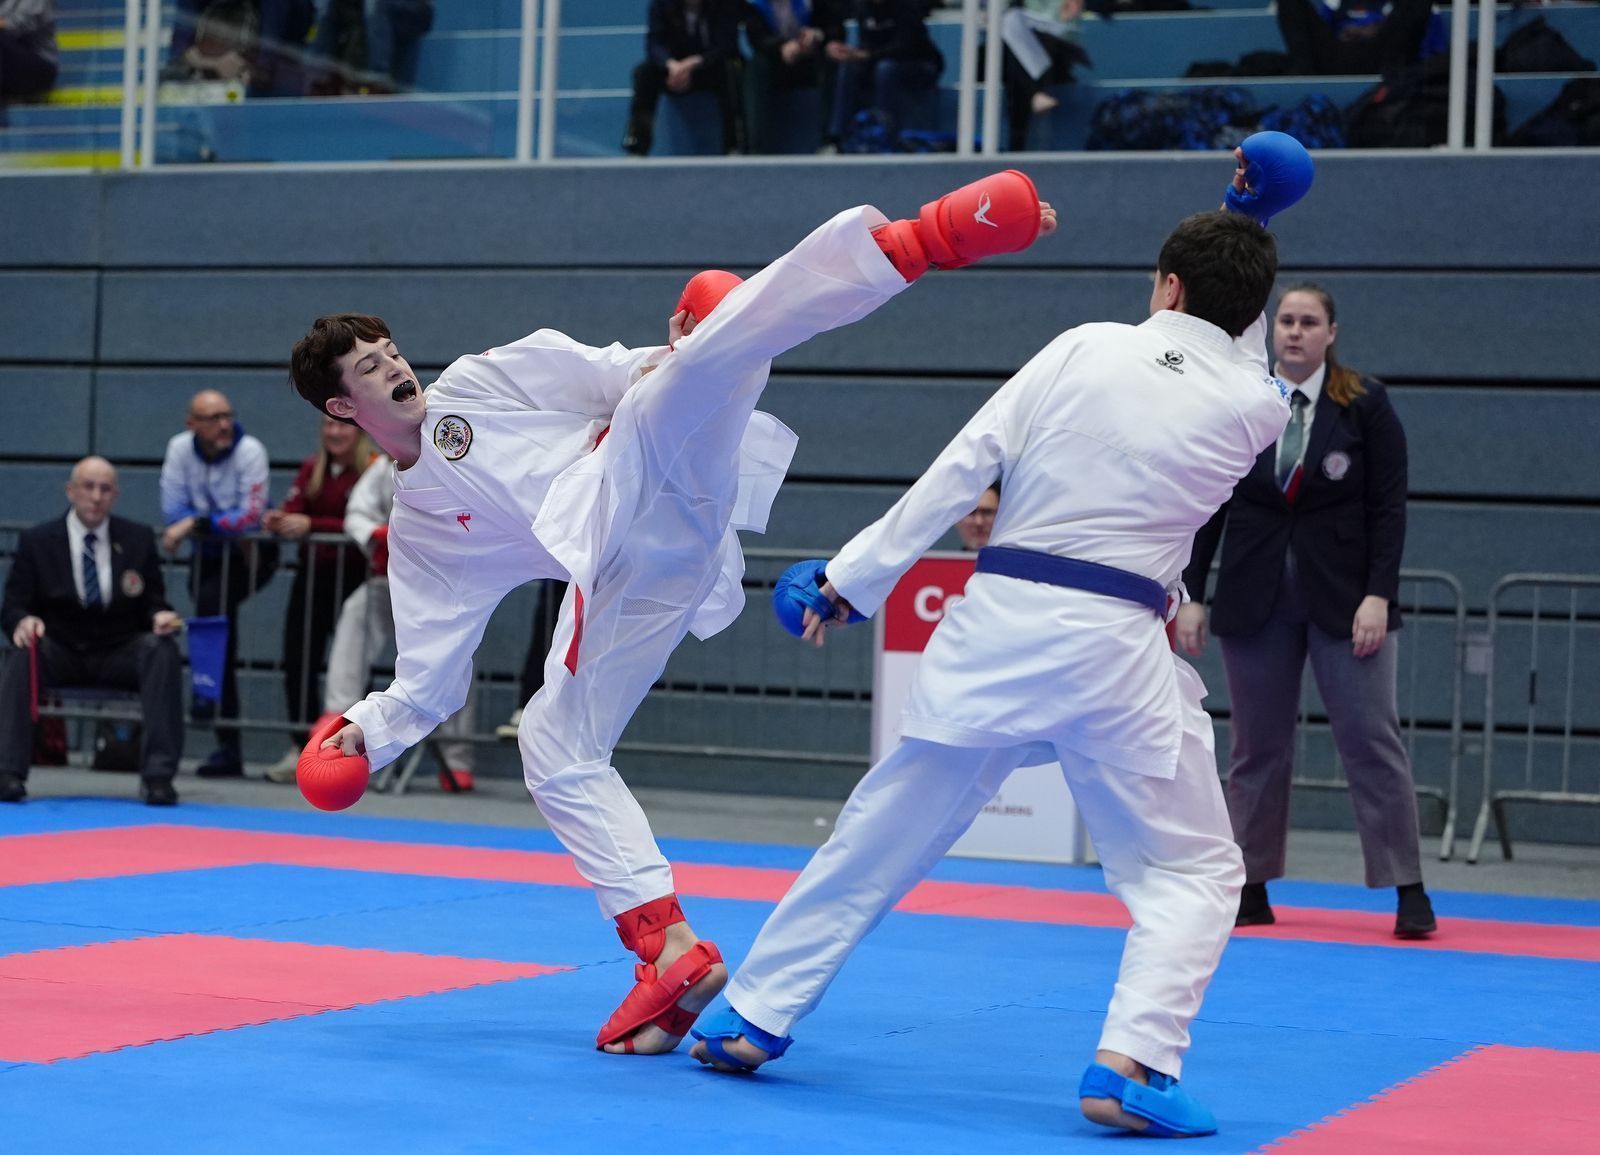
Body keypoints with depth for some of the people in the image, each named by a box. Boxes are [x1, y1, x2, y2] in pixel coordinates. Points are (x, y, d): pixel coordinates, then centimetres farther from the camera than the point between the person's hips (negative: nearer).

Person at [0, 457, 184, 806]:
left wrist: (160, 616, -18)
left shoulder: (139, 539, 7)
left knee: (162, 648, -30)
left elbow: (153, 603, 8)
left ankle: (158, 775, -34)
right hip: (58, 653, -1)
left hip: (121, 655, 1)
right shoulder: (37, 541, 3)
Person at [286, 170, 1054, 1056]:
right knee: (557, 745, -1)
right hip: (625, 572, 5)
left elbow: (605, 374, 11)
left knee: (709, 350, -31)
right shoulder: (417, 533, 23)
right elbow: (430, 676, 22)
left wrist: (673, 366, -6)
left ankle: (926, 235, -43)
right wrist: (368, 730, 9)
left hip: (647, 483, -5)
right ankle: (671, 950, 5)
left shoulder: (477, 383, 18)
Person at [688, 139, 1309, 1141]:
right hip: (1112, 646, -2)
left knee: (881, 833, 15)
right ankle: (1132, 1062, -8)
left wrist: (855, 577, 5)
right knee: (1194, 870, 12)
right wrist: (1247, 233, 21)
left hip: (995, 618, 2)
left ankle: (756, 1016, 25)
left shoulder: (1082, 349, 2)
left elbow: (959, 469, 0)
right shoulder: (1256, 409, 1)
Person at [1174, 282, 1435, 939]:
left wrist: (1378, 595, -12)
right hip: (1255, 599, 2)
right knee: (1257, 745, 7)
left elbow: (1388, 507, -4)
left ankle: (1408, 892, 1)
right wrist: (1191, 595, 1)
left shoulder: (1365, 405, -2)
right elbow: (1208, 507, 5)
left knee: (1372, 739, -4)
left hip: (1343, 597, -2)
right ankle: (1251, 890, 17)